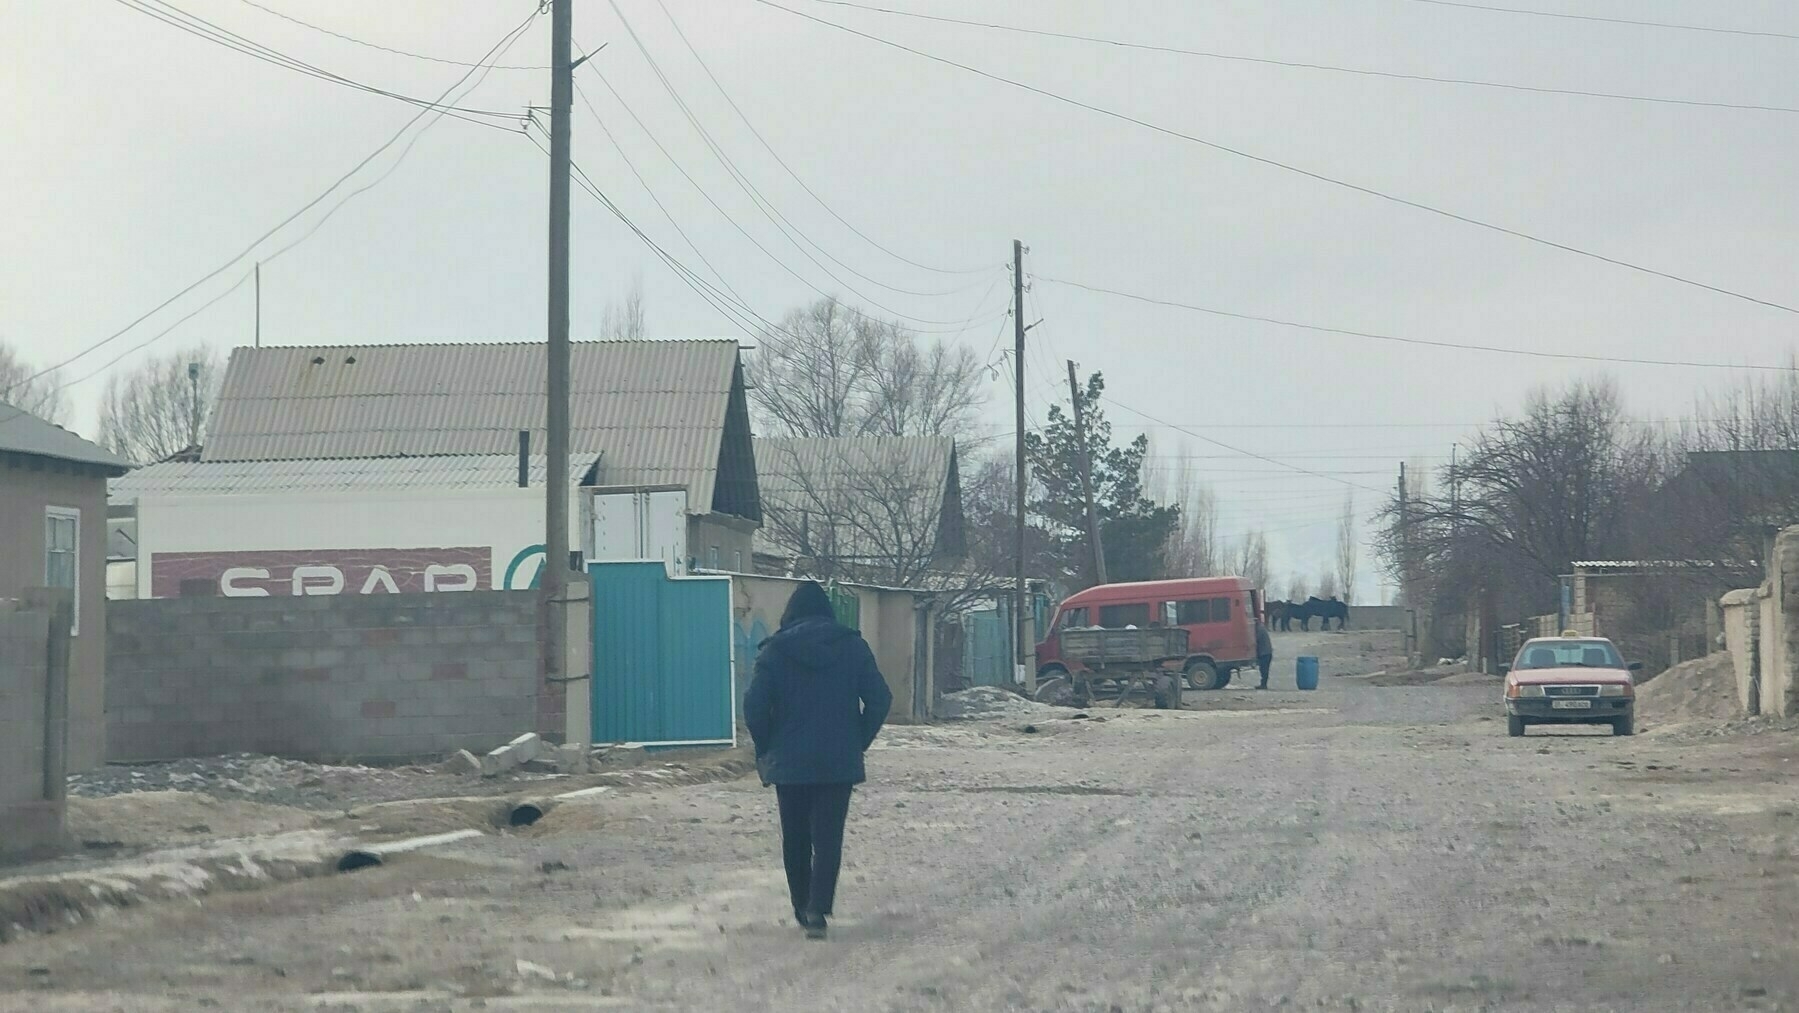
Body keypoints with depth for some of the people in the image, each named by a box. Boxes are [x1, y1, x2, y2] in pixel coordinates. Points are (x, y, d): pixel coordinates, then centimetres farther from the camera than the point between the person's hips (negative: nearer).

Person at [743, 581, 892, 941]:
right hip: (840, 762, 0)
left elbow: (755, 705, -9)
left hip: (790, 762, 0)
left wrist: (765, 748, 5)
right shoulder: (852, 646, 1)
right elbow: (880, 699, -1)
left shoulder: (776, 650, -3)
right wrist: (859, 742, 9)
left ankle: (803, 909, 20)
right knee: (828, 837, -1)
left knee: (795, 838, 13)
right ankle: (818, 910, -16)